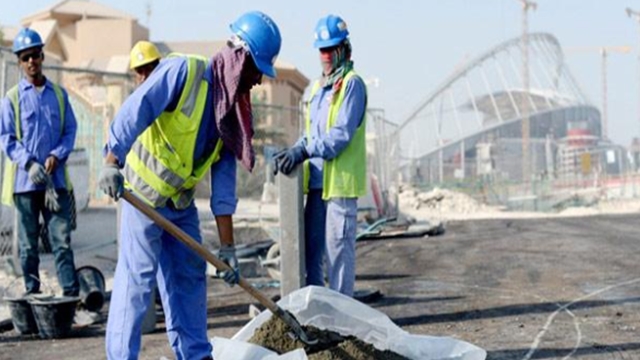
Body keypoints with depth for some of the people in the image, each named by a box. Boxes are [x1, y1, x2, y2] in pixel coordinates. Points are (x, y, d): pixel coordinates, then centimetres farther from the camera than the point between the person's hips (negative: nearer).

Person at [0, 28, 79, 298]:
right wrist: (29, 163, -15)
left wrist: (57, 156, -10)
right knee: (28, 243, 5)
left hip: (56, 179, 1)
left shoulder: (59, 94, 8)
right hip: (25, 181, -1)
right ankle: (32, 295, 12)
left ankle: (71, 294, -4)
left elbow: (70, 130, 8)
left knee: (62, 239, -3)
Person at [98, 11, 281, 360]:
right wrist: (112, 162, -39)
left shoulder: (232, 109, 6)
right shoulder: (183, 70, -16)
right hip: (145, 193, -8)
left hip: (182, 201, 8)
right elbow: (135, 110, -26)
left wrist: (227, 244, 0)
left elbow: (224, 181, 4)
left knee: (190, 275, 12)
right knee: (137, 277, -10)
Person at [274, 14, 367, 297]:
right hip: (317, 179, 8)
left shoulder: (351, 83, -7)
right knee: (310, 245, 13)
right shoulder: (318, 86, 19)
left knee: (338, 247, -6)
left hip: (340, 180, -8)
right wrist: (293, 152, 5)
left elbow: (342, 133, -17)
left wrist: (305, 151, -24)